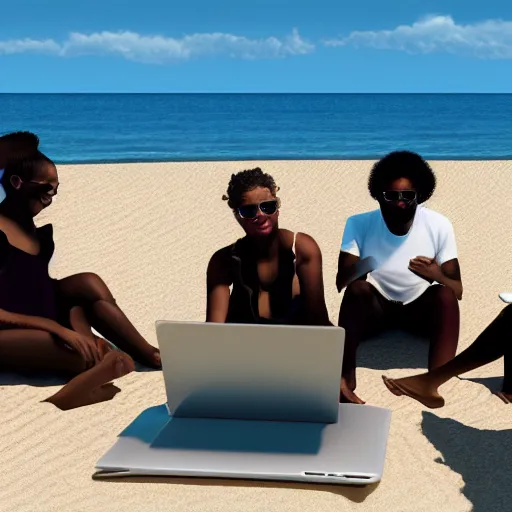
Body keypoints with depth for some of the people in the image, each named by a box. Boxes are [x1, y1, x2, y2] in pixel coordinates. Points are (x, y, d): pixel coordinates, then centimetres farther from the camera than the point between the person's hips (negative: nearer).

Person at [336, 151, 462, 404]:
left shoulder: (439, 226, -16)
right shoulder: (359, 224, -17)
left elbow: (457, 291, -15)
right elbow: (340, 283, -20)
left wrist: (437, 276, -40)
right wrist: (356, 271, -45)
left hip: (420, 308, 1)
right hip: (375, 307, 0)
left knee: (445, 295, -31)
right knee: (357, 288, -32)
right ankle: (345, 376, -35)